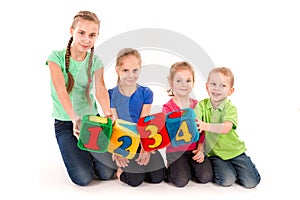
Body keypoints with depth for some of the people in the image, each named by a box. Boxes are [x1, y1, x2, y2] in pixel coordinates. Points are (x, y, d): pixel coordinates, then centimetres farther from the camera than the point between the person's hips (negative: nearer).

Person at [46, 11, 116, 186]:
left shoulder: (96, 62, 1)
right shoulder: (57, 57, -10)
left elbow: (100, 90, -15)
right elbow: (61, 91, -24)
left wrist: (108, 114, -36)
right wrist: (75, 118, -41)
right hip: (65, 122, -3)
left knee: (107, 173, -5)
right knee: (83, 178, -14)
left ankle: (86, 151, 27)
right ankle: (75, 152, 20)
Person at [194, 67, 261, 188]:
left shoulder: (230, 108, -13)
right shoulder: (201, 105, -5)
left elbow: (226, 128, -31)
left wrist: (205, 126, -48)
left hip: (234, 151, 0)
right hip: (213, 153, 0)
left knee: (251, 182, -5)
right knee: (227, 180, -20)